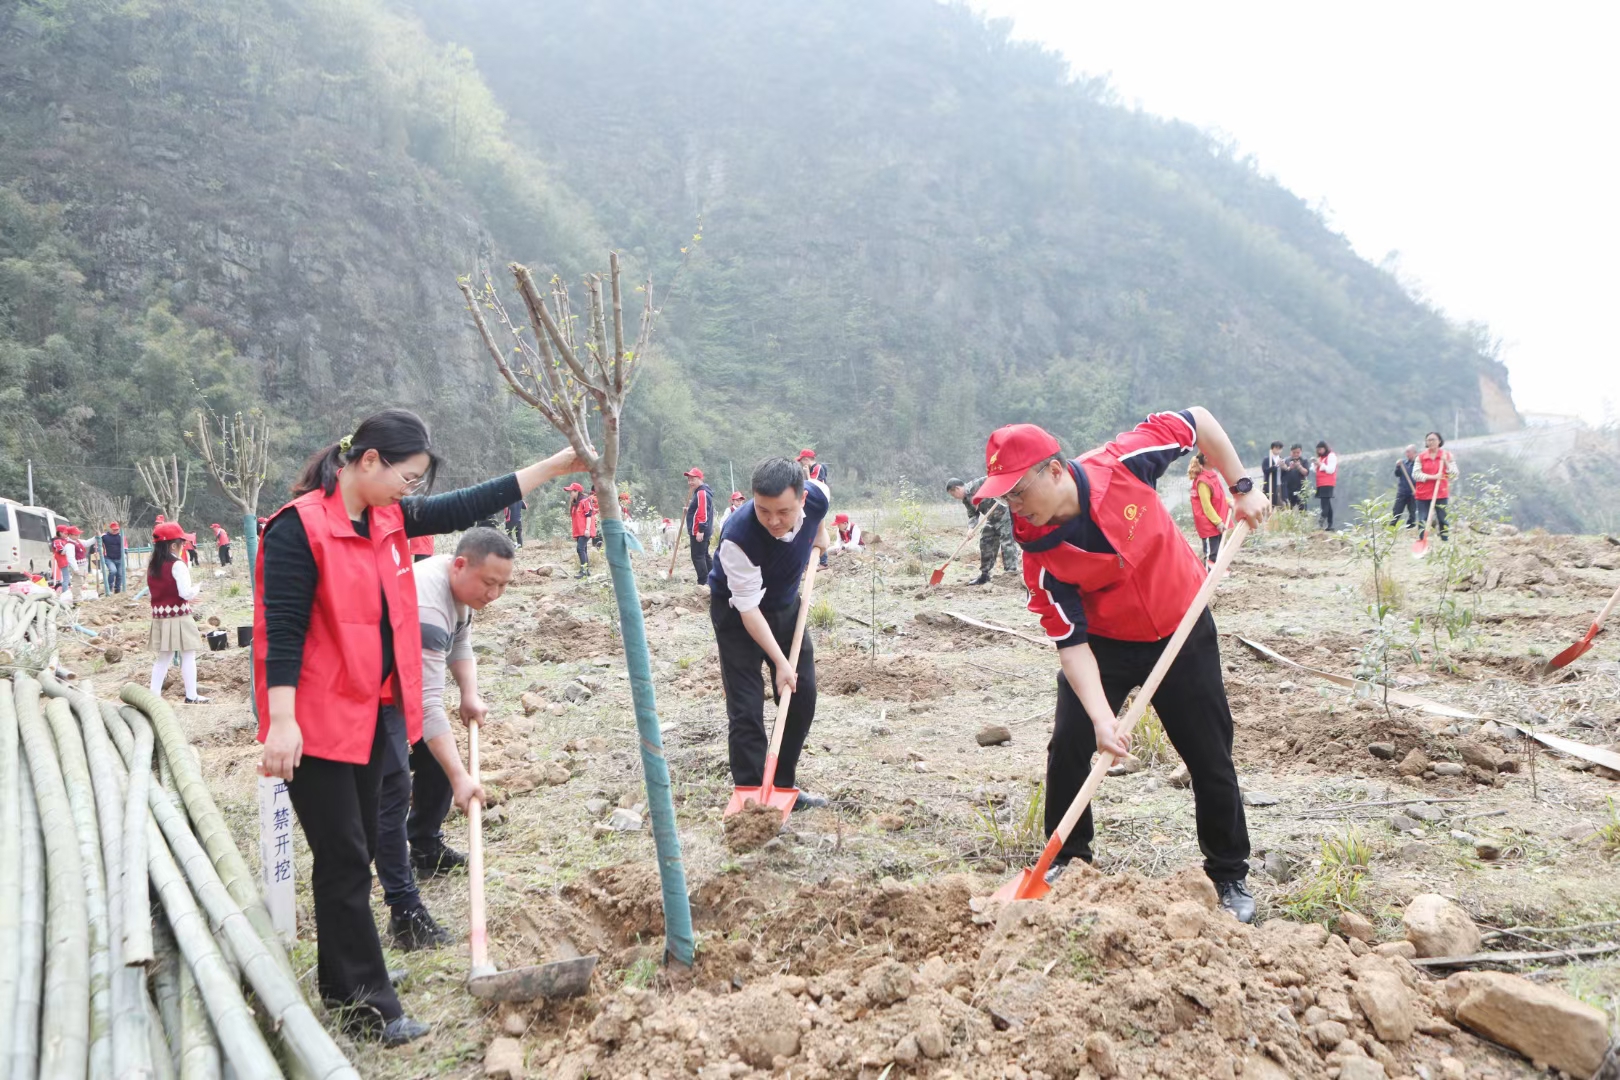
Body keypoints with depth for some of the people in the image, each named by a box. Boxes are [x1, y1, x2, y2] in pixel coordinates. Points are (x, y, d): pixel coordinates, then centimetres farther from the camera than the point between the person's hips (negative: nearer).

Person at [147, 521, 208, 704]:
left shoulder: (152, 566, 8)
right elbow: (186, 593, -21)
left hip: (160, 617, 7)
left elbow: (151, 594, 15)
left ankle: (154, 694, 15)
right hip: (179, 617, -7)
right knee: (188, 655, 1)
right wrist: (198, 588, -1)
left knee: (164, 657, 16)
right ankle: (191, 696, 2)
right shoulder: (177, 565, -16)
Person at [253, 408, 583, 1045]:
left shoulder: (388, 518, 7)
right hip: (319, 722, -8)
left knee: (356, 854, 17)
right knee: (345, 861, -2)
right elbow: (282, 630, -20)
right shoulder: (299, 527, -16)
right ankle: (369, 1006, 7)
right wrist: (281, 721, -24)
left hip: (372, 714, 8)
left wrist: (558, 465, 9)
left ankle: (341, 985, 31)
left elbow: (465, 507, 10)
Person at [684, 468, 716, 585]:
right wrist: (689, 509, 16)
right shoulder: (700, 492, 18)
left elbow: (703, 513, -24)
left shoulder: (702, 493, -16)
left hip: (698, 532, -11)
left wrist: (700, 530, -26)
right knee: (704, 555, 15)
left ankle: (703, 583, -8)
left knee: (697, 557, -8)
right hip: (703, 532, 11)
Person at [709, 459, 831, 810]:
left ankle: (784, 787, 21)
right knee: (746, 709, -11)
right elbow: (749, 609, -31)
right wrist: (780, 662, -31)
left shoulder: (817, 495, -25)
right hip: (737, 611, -5)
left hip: (786, 605, 6)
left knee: (802, 697, 7)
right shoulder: (737, 538, -39)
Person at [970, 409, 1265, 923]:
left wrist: (1242, 488, -12)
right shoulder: (1039, 554, -23)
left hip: (1183, 631, 0)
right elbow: (1071, 642, -23)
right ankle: (1068, 860, 15)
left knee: (1210, 758, 5)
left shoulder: (1121, 464, -27)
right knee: (1069, 746, -7)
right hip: (1105, 642, 1)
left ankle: (1230, 877, 22)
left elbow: (1196, 420, -12)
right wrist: (1101, 718, -33)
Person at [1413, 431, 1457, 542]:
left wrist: (1446, 462, -13)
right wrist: (1431, 476, -16)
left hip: (1441, 493, 0)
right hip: (1423, 494, 0)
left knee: (1442, 519, 2)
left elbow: (1454, 475, 1)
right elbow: (1415, 474, -4)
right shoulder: (1421, 457, 4)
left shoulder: (1447, 455, 4)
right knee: (1422, 520, -2)